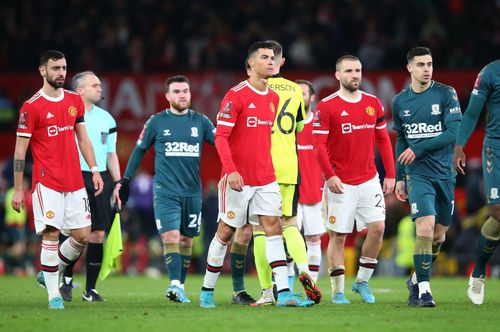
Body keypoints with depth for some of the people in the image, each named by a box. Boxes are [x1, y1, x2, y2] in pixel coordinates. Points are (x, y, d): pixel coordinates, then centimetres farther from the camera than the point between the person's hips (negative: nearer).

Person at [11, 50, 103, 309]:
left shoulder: (75, 101, 11)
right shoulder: (31, 107, -7)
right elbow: (20, 150, -5)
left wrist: (94, 170, 9)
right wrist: (18, 189, -6)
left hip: (75, 182, 6)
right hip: (47, 182, -6)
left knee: (82, 235, 3)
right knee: (51, 234, -11)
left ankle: (50, 273, 23)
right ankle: (53, 295, -3)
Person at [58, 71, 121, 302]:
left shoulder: (106, 119, 14)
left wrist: (118, 183, 13)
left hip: (101, 179, 5)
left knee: (98, 234, 1)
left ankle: (90, 290, 6)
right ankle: (67, 279, 10)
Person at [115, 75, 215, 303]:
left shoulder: (200, 121, 7)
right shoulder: (157, 122, 3)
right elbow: (139, 150, 12)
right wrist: (125, 180, 12)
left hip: (192, 191, 3)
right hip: (165, 191, -3)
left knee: (186, 240, 7)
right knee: (170, 237, -16)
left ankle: (180, 287, 16)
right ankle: (175, 285, -24)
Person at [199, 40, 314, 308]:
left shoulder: (273, 98, 11)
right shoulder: (236, 96, -10)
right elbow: (220, 137, -15)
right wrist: (231, 171, -25)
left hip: (265, 179, 6)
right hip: (238, 180, -5)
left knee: (273, 227, -6)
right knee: (226, 232, 3)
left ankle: (283, 293, -12)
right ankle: (207, 291, 17)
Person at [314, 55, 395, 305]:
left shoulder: (373, 103, 8)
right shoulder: (326, 106, -6)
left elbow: (383, 140, 13)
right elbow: (319, 145, -9)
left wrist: (390, 174, 8)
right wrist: (330, 176, -19)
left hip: (369, 180, 4)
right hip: (340, 183, -4)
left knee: (377, 227, -8)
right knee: (338, 235, -1)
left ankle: (362, 281, 8)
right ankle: (338, 291, 8)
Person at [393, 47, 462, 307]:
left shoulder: (446, 94, -3)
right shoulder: (400, 102, 6)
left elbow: (454, 132, -12)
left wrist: (419, 149, -16)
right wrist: (399, 177, 17)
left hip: (445, 173, 1)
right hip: (418, 174, -1)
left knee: (439, 236, 8)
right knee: (425, 228, -18)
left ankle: (416, 279, 30)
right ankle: (423, 291, -16)